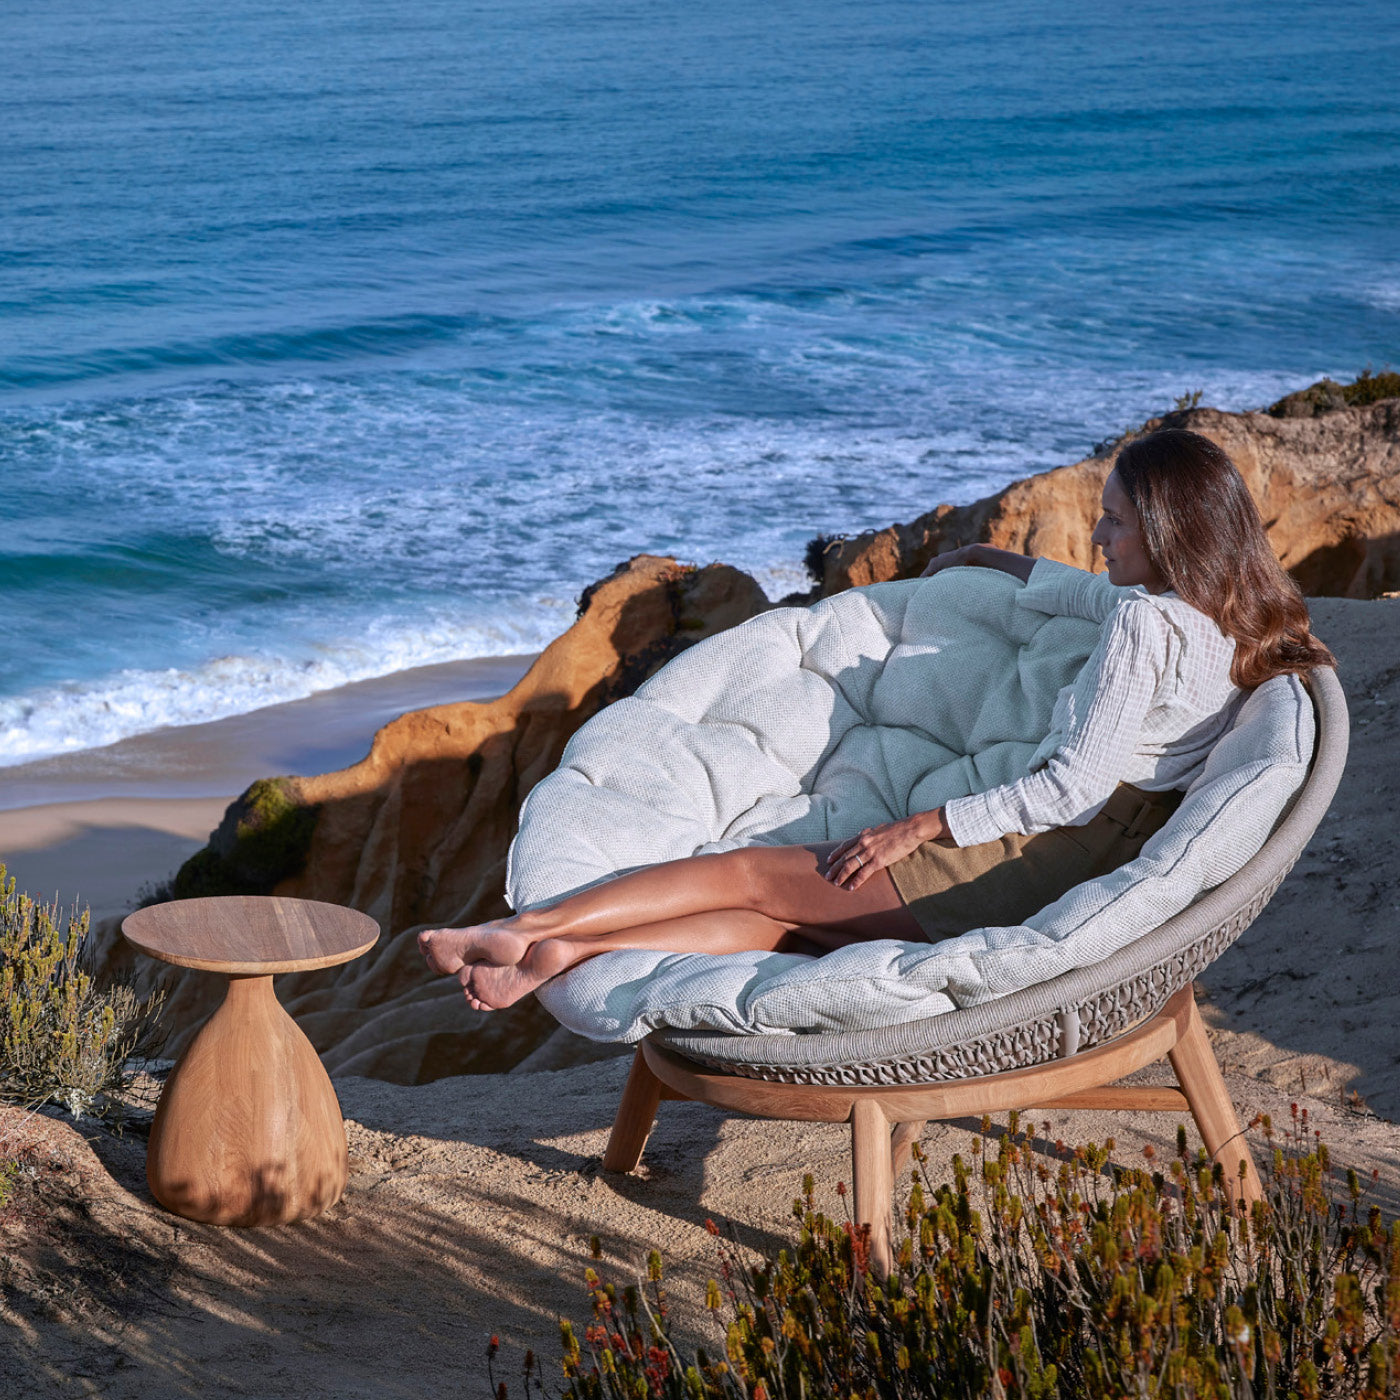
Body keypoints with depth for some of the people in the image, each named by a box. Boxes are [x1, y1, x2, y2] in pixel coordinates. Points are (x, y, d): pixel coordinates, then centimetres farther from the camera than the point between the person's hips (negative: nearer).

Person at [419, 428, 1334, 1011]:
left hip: (1041, 863, -9)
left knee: (754, 873, -4)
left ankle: (530, 928, -3)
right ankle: (557, 959, -5)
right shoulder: (1220, 621, 13)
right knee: (794, 919, 2)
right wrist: (1008, 565, 49)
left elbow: (1075, 787, -21)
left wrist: (922, 826, -16)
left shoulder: (1147, 624, -16)